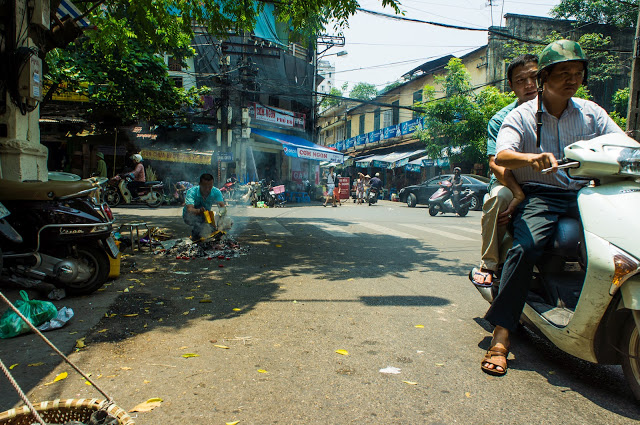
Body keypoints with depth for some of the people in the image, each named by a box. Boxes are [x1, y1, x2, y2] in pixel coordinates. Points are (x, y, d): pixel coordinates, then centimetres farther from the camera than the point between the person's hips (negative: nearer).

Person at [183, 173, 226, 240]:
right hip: (190, 216, -3)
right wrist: (199, 211, -65)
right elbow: (189, 209, -41)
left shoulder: (216, 192, -18)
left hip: (206, 215, 3)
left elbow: (222, 205, -31)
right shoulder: (192, 192, -27)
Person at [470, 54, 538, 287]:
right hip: (509, 180, -2)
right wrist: (520, 193, -30)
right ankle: (488, 265, -22)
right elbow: (496, 163, -14)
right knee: (498, 197, -35)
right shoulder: (501, 120, -1)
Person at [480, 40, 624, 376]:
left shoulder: (591, 112, 15)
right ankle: (501, 335, -28)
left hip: (583, 194, 4)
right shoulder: (522, 115, 4)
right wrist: (533, 159, -36)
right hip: (538, 195, -4)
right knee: (526, 246, -31)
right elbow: (501, 156, -14)